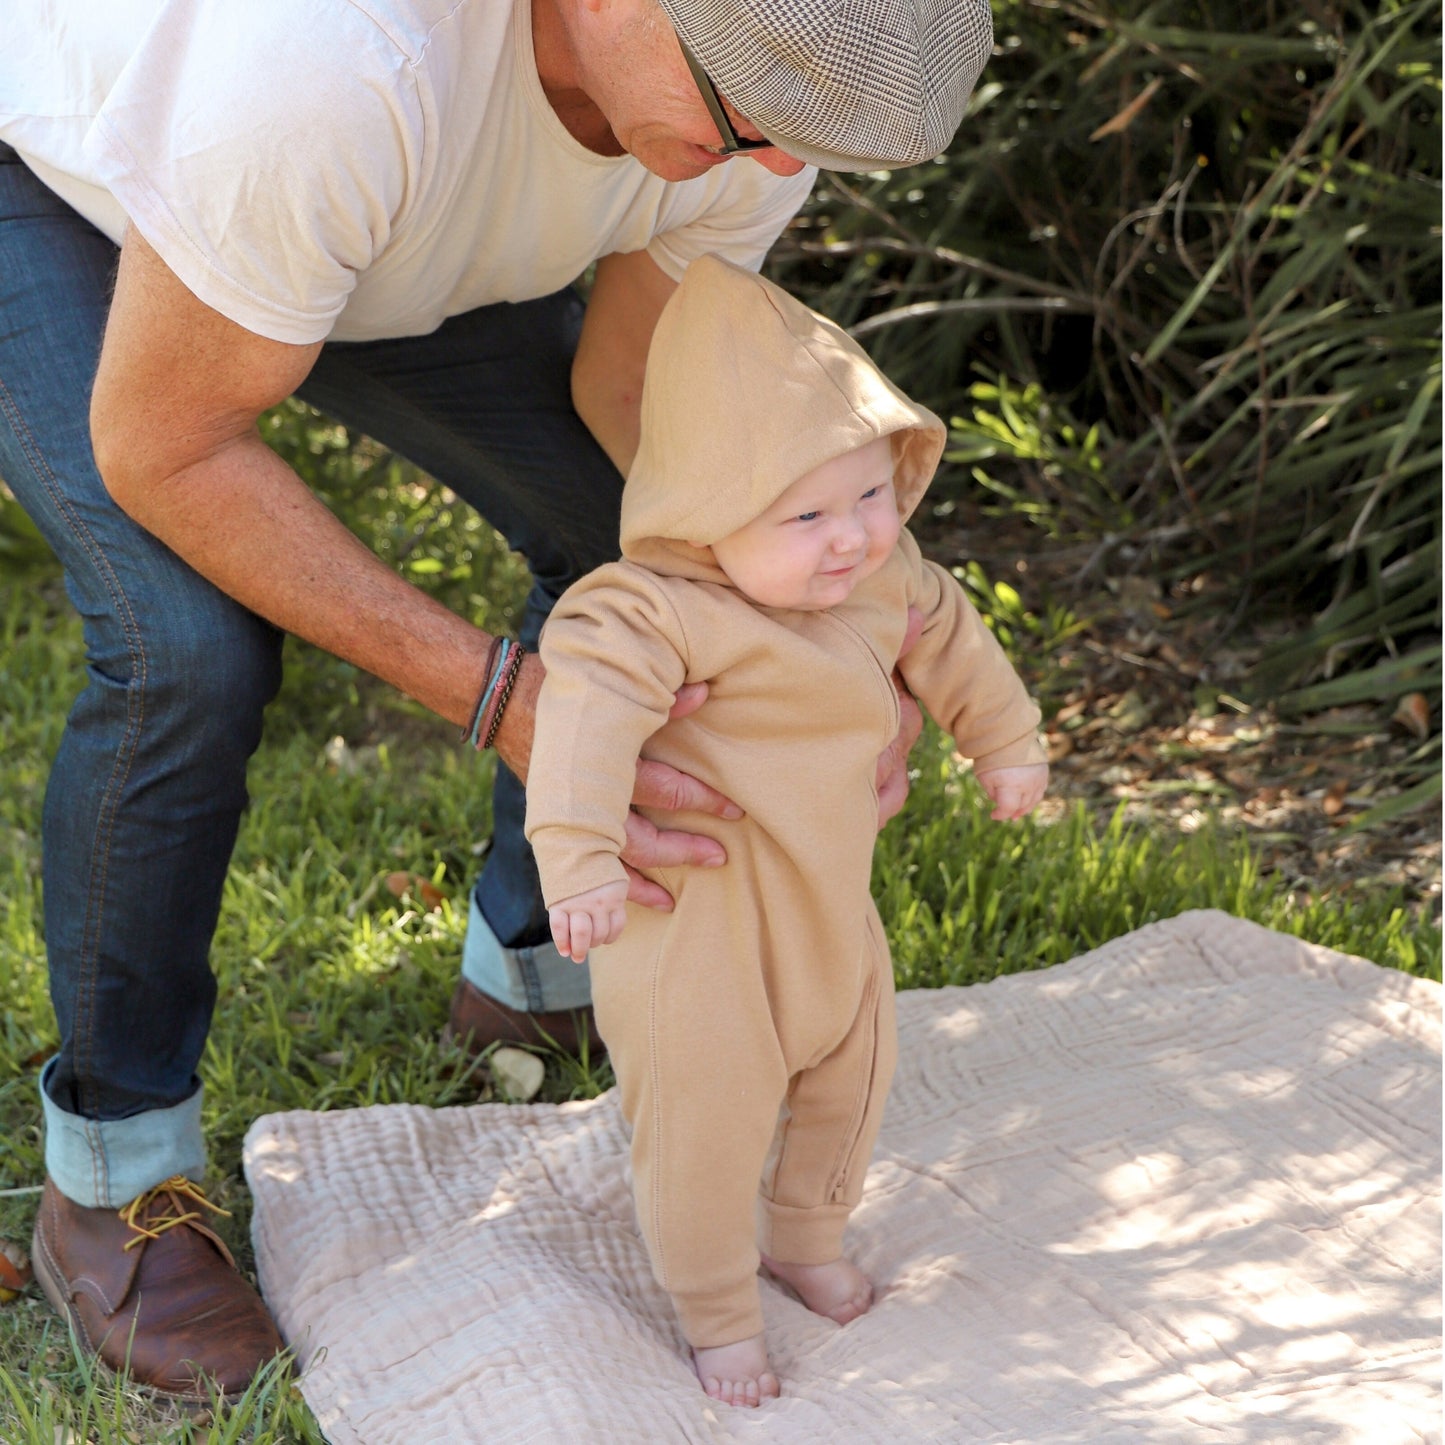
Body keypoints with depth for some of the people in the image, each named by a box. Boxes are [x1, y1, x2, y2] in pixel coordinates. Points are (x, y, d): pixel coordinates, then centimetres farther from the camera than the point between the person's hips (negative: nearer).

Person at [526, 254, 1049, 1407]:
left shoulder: (883, 575, -4)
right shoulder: (663, 610, -30)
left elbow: (946, 637, 15)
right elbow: (590, 696, -42)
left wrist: (1007, 743, 27)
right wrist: (579, 856, -52)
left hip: (826, 898, 8)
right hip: (694, 912, -7)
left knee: (852, 1071, 21)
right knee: (709, 1108, -1)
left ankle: (806, 1236, 48)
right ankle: (716, 1309, 24)